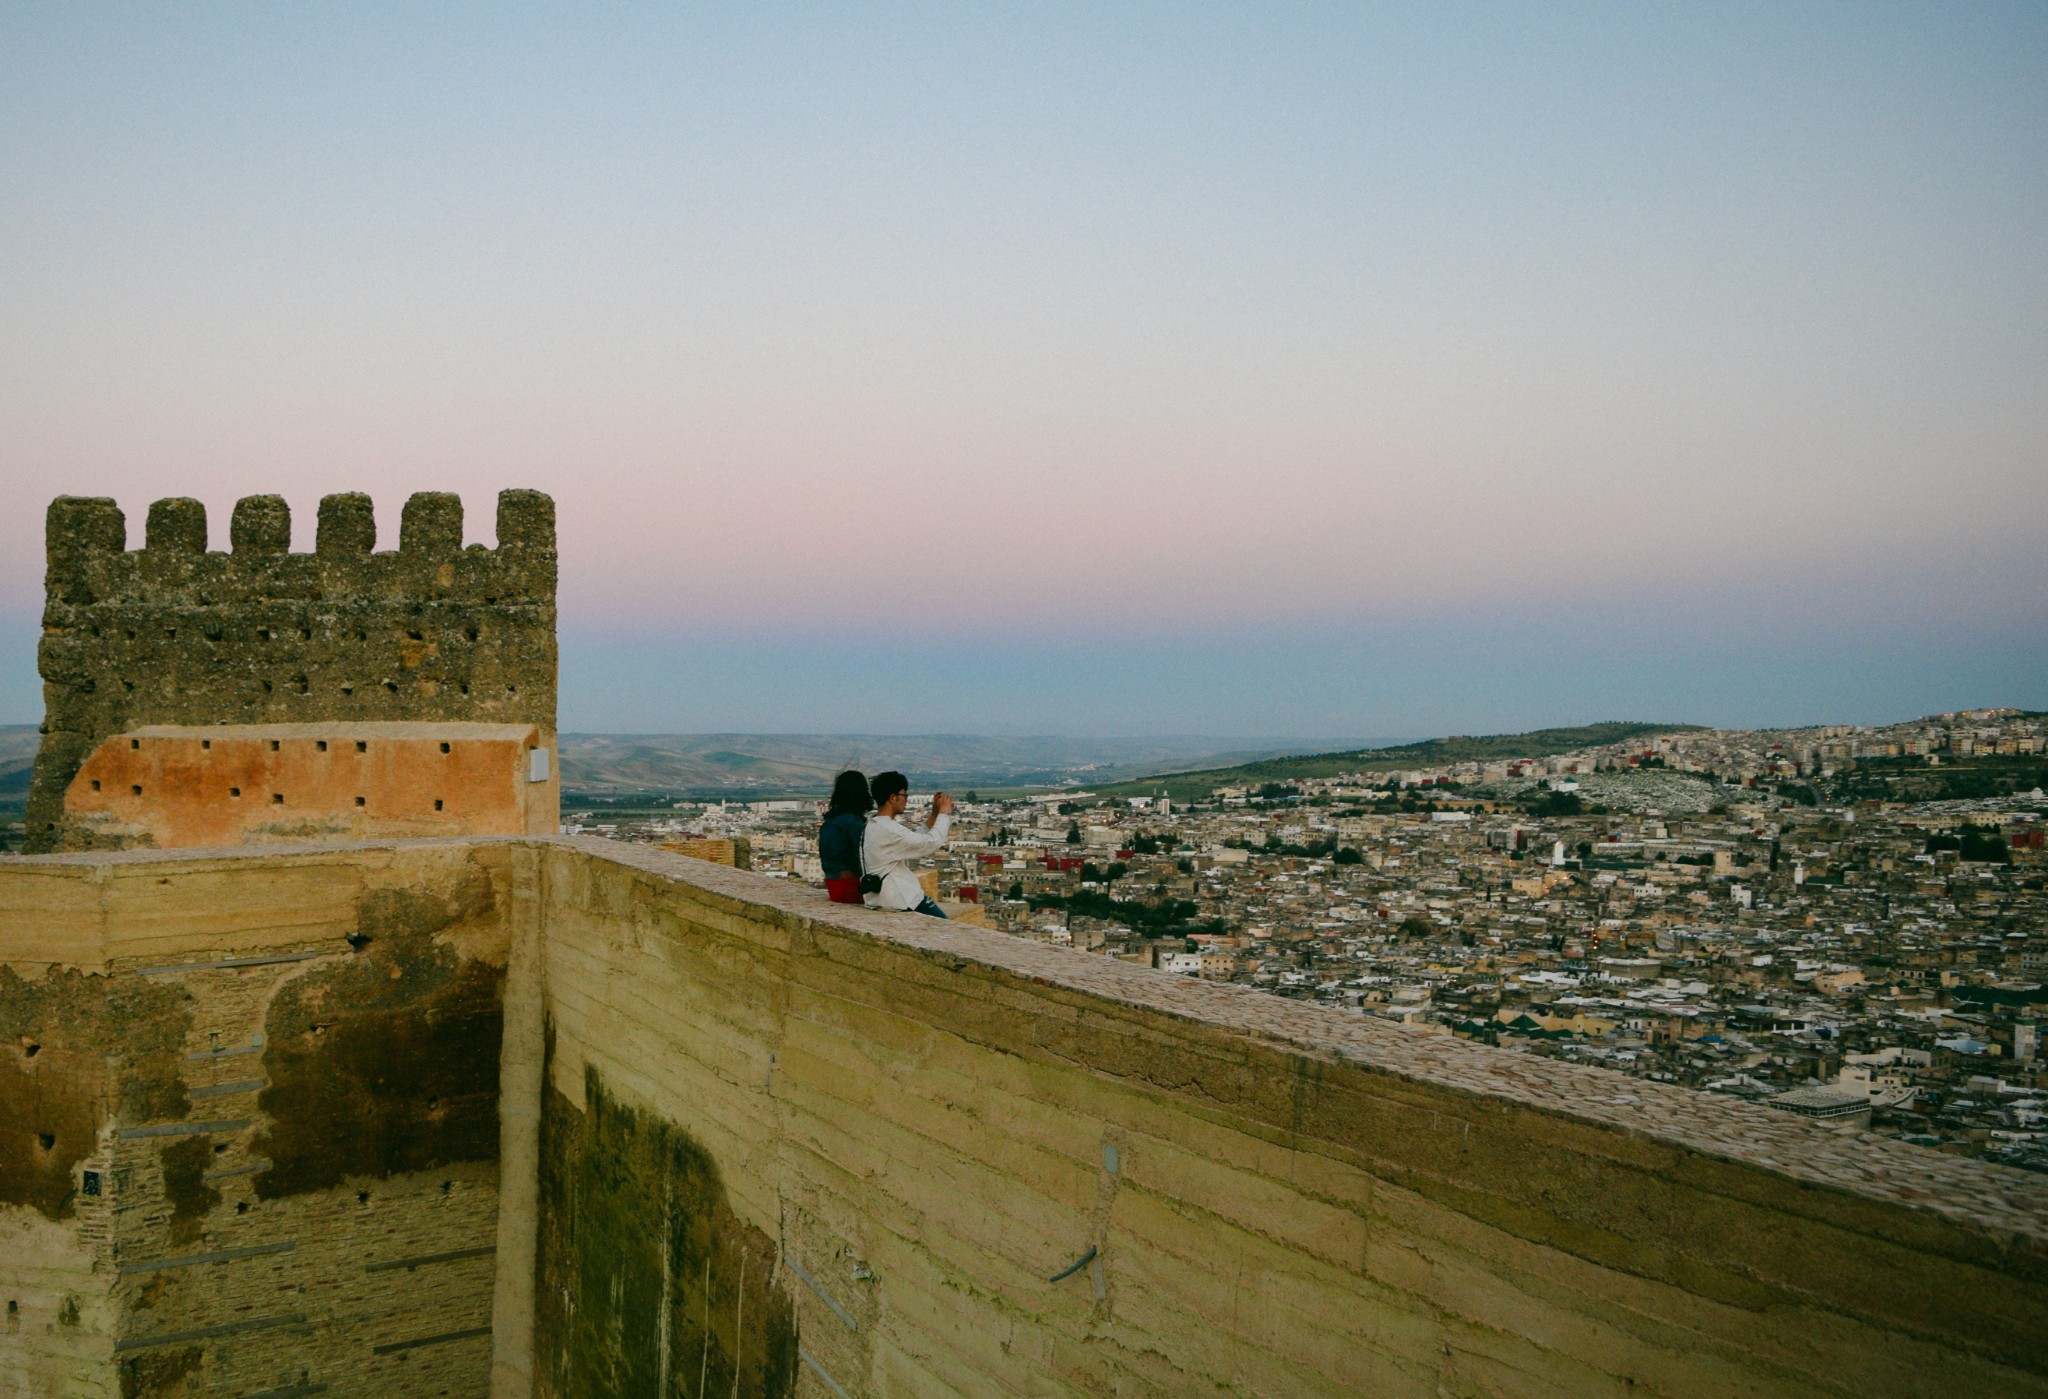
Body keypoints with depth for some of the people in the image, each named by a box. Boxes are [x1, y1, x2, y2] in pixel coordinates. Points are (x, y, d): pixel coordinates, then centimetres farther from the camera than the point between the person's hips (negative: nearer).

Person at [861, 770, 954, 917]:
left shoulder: (873, 826, 12)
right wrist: (944, 813, -7)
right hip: (899, 903, -10)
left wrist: (934, 815, 11)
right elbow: (932, 843, -21)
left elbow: (917, 842, 17)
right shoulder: (889, 830, -20)